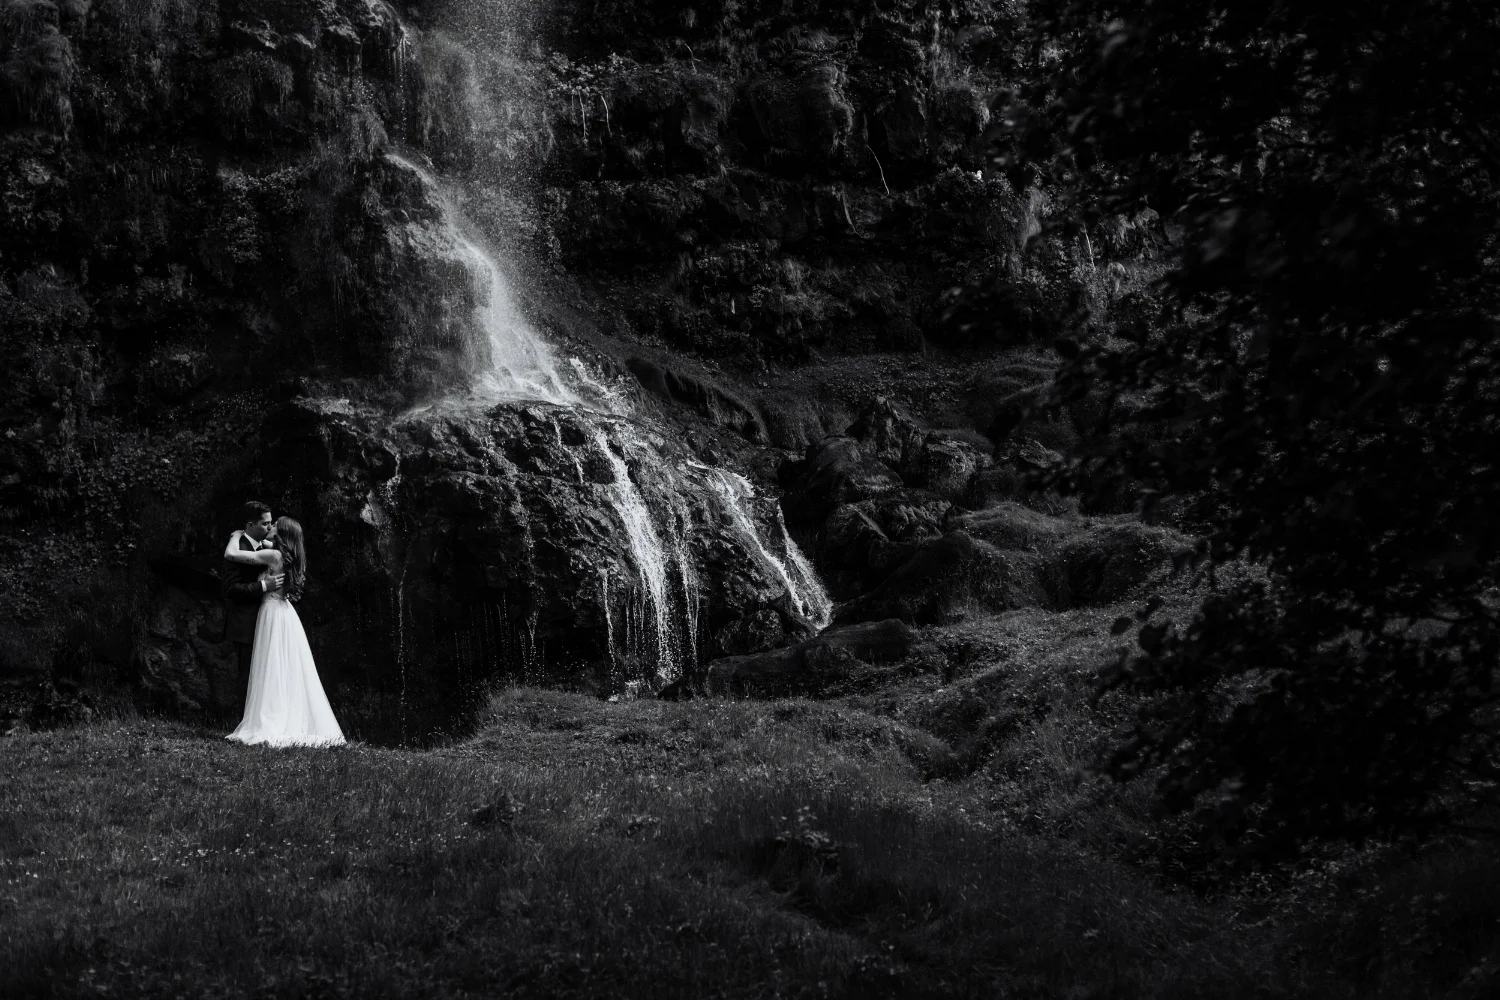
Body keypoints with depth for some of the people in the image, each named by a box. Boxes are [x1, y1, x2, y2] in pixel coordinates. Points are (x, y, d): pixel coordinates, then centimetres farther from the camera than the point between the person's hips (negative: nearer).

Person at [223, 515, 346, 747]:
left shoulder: (273, 555, -14)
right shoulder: (293, 558, 10)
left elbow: (231, 554, -16)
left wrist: (237, 536, 3)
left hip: (273, 615, -8)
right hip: (286, 615, 8)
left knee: (272, 672, -7)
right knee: (291, 673, 9)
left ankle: (270, 728, -8)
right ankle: (298, 725, 10)